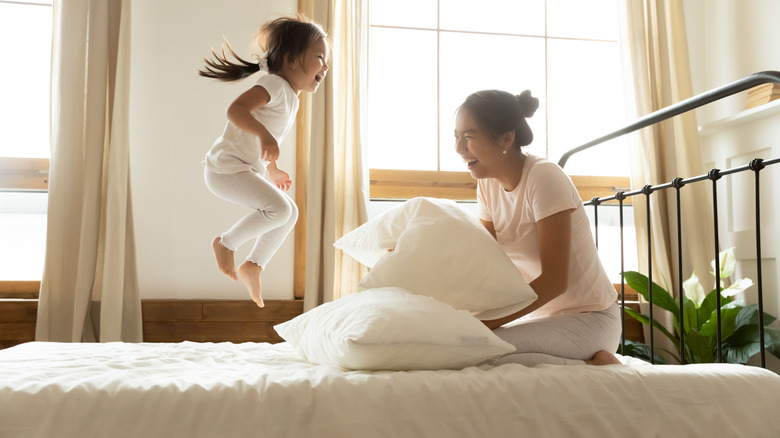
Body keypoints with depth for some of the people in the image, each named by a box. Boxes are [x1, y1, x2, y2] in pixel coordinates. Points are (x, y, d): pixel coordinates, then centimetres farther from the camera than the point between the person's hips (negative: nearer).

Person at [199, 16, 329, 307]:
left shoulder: (291, 98, 15)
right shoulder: (274, 85, -15)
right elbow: (235, 109, -30)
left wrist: (273, 171, 34)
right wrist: (264, 134, -42)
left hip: (248, 169, 10)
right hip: (226, 167, -10)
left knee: (290, 212, 12)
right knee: (278, 208, -23)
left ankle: (254, 264, 20)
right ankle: (226, 243, -3)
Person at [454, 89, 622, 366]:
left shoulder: (544, 177, -19)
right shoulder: (487, 185, 4)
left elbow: (554, 280, -23)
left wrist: (484, 324, -27)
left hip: (589, 317, -8)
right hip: (544, 312, 8)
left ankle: (591, 365, -9)